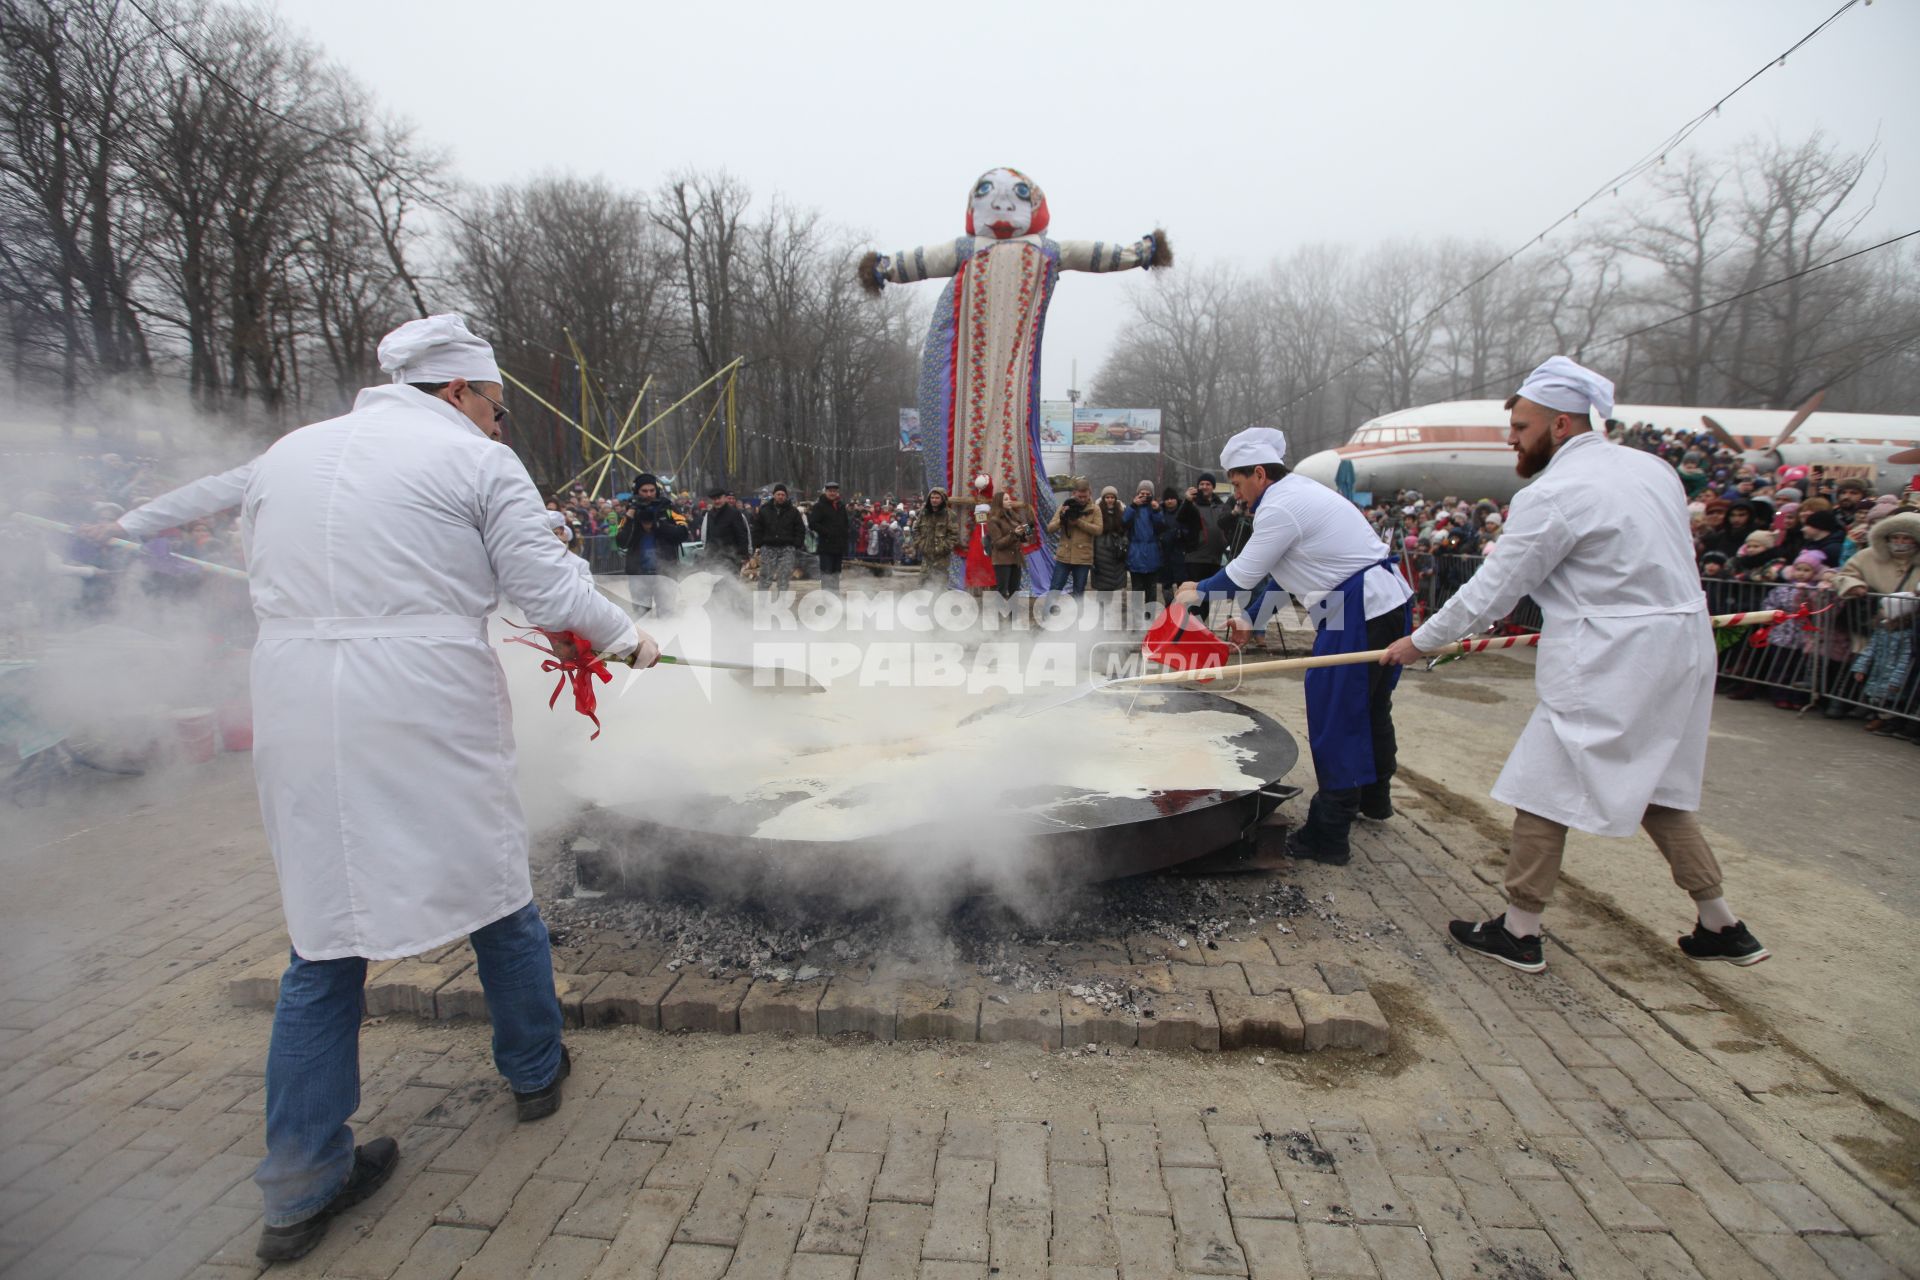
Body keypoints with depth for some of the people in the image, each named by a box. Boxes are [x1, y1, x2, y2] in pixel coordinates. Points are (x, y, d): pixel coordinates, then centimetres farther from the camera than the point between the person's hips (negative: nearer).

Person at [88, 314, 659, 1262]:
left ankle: (300, 1189, 21)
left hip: (293, 710, 5)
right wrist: (626, 639, 6)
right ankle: (536, 1073, 34)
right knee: (495, 895, 14)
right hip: (426, 711, -5)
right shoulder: (476, 460, -2)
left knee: (323, 939, 13)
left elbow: (275, 586, 18)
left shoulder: (287, 453, 17)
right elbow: (551, 591, -7)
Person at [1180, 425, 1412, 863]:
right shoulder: (1299, 494, 16)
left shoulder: (1280, 507, -15)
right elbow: (1275, 571, 19)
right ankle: (1374, 797, 43)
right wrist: (1251, 620, 17)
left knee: (1335, 719, -5)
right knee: (1371, 706, 24)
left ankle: (1328, 836, 2)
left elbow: (1241, 575, -12)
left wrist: (1198, 592, 5)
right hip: (1389, 602, 10)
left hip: (1358, 613, -10)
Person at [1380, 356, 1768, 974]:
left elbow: (1491, 592, -13)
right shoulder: (1652, 466, 11)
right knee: (1655, 789, 21)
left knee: (1543, 786, 0)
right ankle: (1724, 927, 29)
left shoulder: (1552, 495, -15)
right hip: (1682, 648, 9)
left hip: (1612, 662, -9)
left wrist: (1421, 642, -3)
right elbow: (1657, 564, 19)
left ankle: (1518, 933, 10)